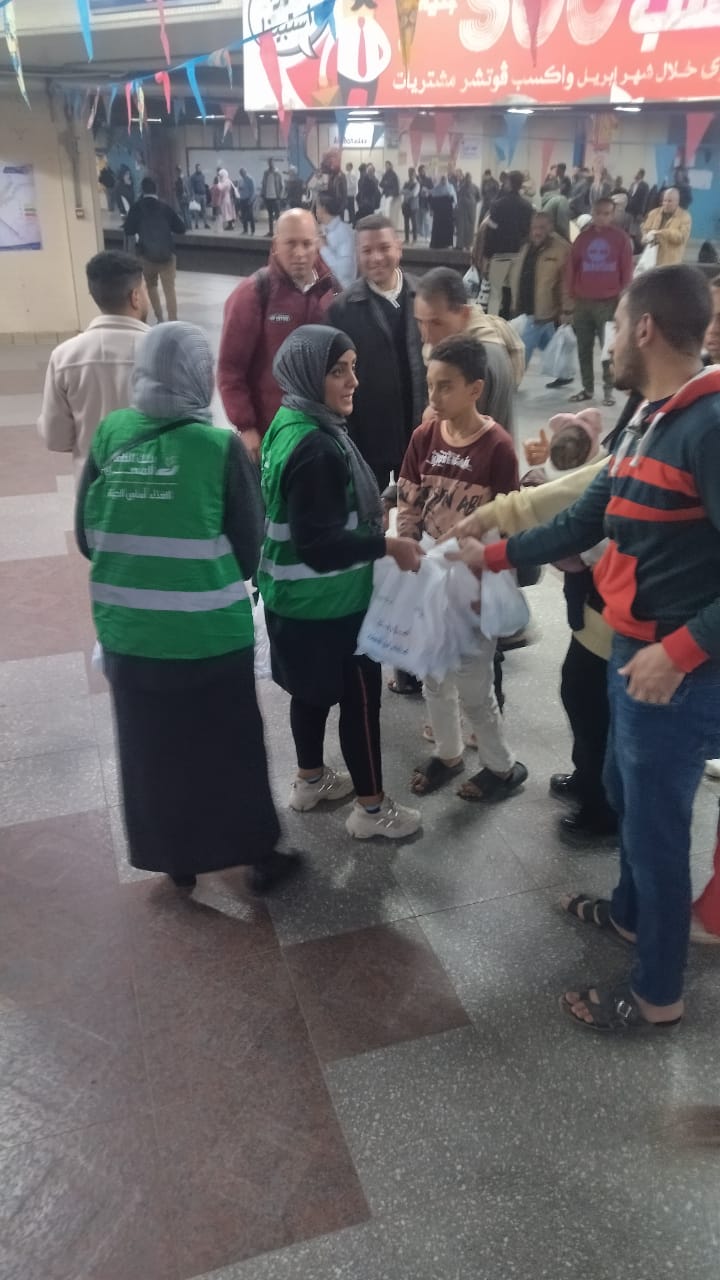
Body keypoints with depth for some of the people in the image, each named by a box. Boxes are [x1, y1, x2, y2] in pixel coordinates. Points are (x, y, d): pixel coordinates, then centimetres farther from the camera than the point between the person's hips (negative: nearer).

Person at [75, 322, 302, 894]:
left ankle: (175, 859, 38)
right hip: (209, 633, -3)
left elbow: (88, 538, 4)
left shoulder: (109, 436, -4)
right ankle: (259, 855, 32)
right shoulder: (221, 446, -14)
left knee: (153, 749, 20)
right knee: (229, 747, 16)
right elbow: (250, 550, -7)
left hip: (128, 633, 4)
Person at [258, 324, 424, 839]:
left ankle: (311, 780, 41)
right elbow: (318, 544, -29)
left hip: (296, 595, 10)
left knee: (314, 690, 23)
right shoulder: (316, 448, -27)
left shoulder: (290, 424, 4)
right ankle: (372, 807, 21)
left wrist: (367, 517, 15)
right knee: (360, 696, 5)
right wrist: (387, 544, -22)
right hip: (328, 601, -10)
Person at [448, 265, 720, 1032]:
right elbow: (583, 522, 16)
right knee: (625, 793, 25)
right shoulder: (650, 421, 10)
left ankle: (658, 992, 27)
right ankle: (632, 912, 51)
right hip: (633, 651, 9)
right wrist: (493, 555, 20)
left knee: (656, 820, 6)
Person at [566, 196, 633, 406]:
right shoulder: (583, 237, 10)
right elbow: (572, 265, 11)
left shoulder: (621, 238, 2)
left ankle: (608, 389, 4)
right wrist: (571, 293, 6)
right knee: (584, 347, 7)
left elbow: (626, 270, 1)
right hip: (582, 301, 3)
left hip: (609, 302, -3)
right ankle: (587, 388, 17)